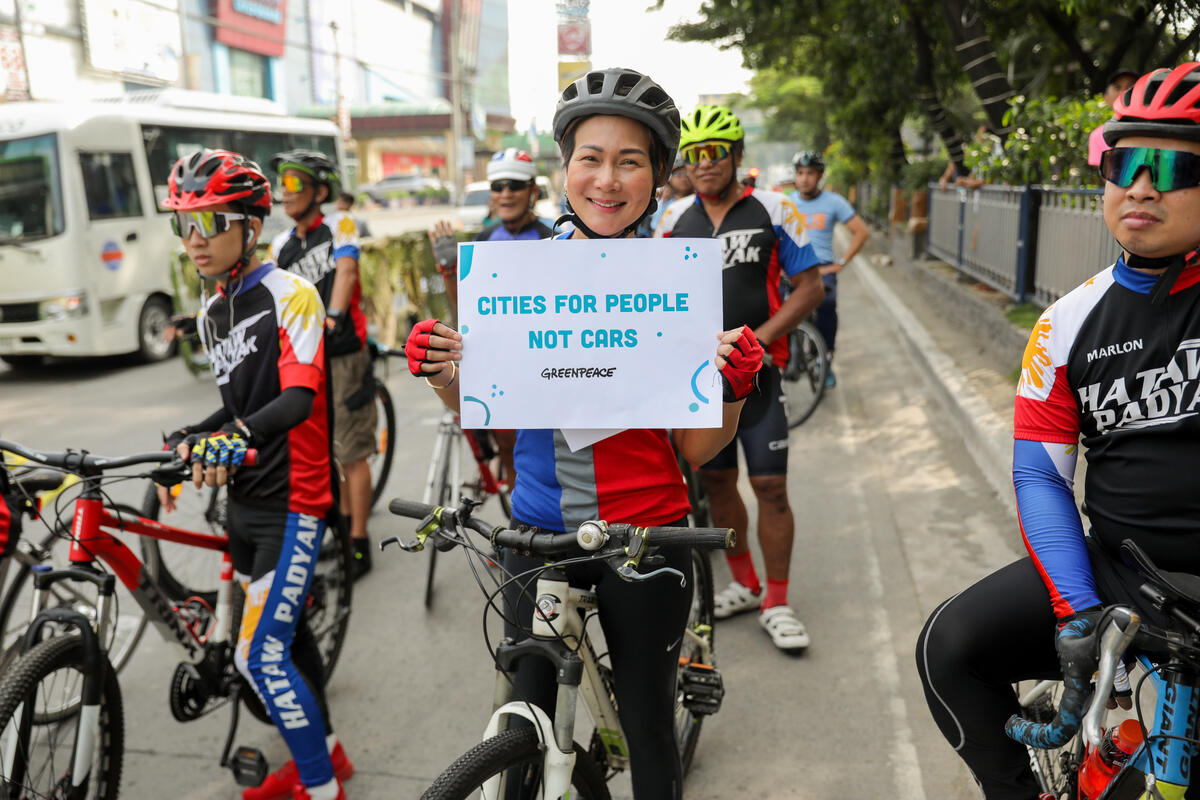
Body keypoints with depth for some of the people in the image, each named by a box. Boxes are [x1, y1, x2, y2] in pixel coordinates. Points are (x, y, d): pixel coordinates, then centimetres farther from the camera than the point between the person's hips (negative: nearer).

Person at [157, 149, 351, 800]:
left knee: (261, 655, -8)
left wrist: (237, 437, -41)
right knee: (282, 626, 18)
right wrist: (184, 443, 7)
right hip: (243, 501, 8)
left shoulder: (290, 295, -13)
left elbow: (298, 396, -25)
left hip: (291, 501, -8)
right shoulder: (211, 316, 11)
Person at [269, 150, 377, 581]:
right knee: (326, 449, 16)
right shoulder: (281, 245, 11)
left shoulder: (339, 225, -4)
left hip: (343, 353, -6)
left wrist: (333, 315, -38)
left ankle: (359, 545, 5)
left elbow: (346, 271, -21)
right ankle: (345, 519, 34)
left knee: (352, 451, -3)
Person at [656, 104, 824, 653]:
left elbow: (810, 287, -5)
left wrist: (755, 339, -15)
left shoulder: (772, 210, -4)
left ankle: (776, 603, 12)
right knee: (717, 482, 11)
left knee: (770, 486, -3)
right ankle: (744, 585, 29)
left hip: (756, 371, -3)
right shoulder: (675, 218, 6)